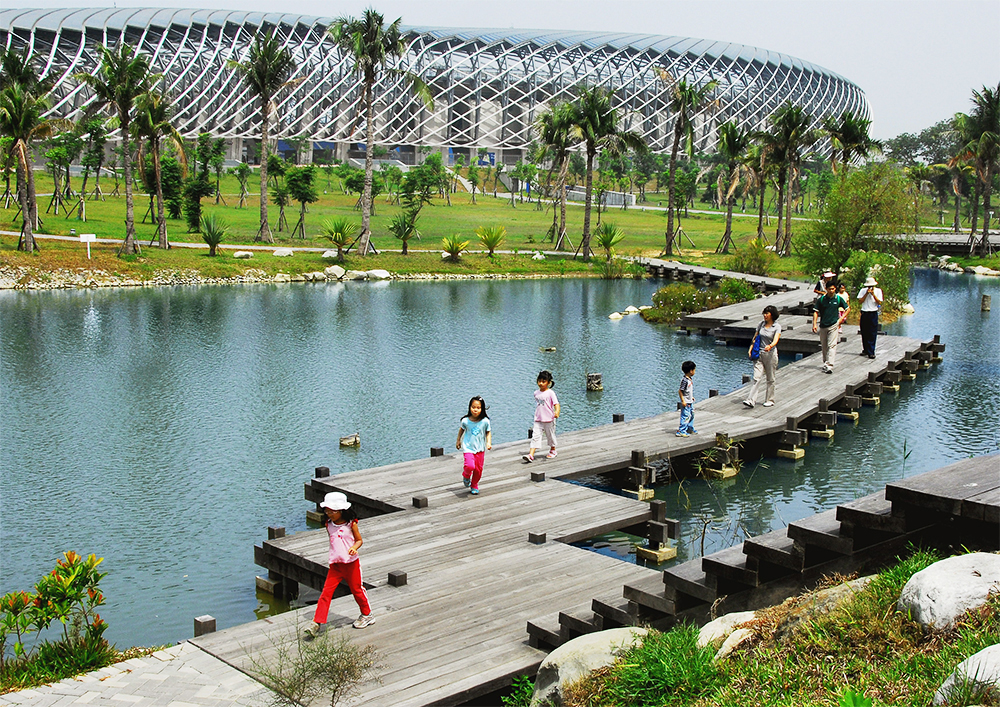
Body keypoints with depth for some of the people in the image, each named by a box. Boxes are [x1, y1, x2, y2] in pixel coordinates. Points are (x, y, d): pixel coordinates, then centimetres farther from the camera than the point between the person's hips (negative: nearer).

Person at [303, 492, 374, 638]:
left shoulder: (351, 523, -8)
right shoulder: (329, 524, 4)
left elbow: (359, 540, -1)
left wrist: (353, 548, -21)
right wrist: (334, 554, 6)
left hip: (351, 564, -3)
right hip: (335, 565, 3)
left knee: (357, 590, 10)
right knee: (326, 592, -6)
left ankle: (367, 615, 33)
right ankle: (317, 623, -7)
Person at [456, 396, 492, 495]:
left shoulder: (485, 421, -10)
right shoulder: (466, 421, -10)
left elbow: (488, 432, 5)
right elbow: (462, 429, 11)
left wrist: (489, 442, -9)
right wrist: (458, 440, 20)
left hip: (480, 449, 2)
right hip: (468, 447, -2)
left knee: (478, 469, 7)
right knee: (470, 466, -22)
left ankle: (474, 486, 32)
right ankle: (466, 475, 15)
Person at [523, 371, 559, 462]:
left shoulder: (550, 393, -11)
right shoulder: (536, 393, 7)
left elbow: (556, 403, -19)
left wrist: (557, 412, -38)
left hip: (548, 420, -4)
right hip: (538, 420, 4)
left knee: (550, 436, 13)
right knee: (535, 437, -6)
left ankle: (552, 451, 37)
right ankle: (531, 455, -14)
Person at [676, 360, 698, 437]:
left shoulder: (691, 379, 7)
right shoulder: (685, 380, -23)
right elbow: (680, 391, -21)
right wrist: (683, 401, -21)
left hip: (690, 402, 10)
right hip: (686, 402, -10)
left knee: (691, 415, 20)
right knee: (685, 416, -7)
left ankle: (690, 429, 35)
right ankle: (681, 431, -2)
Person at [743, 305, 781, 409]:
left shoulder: (777, 327, -6)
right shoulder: (761, 324, 7)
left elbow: (776, 340, -20)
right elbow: (755, 337, 14)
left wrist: (770, 346, -40)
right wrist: (751, 349, 3)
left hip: (771, 354, -3)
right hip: (759, 354, 3)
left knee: (770, 379, 7)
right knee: (756, 377, -7)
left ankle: (769, 400, 20)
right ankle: (751, 400, -15)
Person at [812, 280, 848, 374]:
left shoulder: (839, 299, 0)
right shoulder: (821, 299, 1)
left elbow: (847, 309, 12)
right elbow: (816, 312, 3)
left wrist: (841, 319, 1)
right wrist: (814, 324, -7)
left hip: (834, 325, -2)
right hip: (823, 326, 2)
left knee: (831, 345, -12)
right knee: (824, 346, 10)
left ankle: (829, 366, -19)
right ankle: (825, 363, 26)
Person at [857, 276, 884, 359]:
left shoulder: (878, 291, 3)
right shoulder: (863, 290, 6)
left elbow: (879, 302, -4)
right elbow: (860, 301, -2)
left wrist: (873, 294, -13)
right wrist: (867, 294, -11)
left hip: (873, 314, -2)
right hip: (864, 313, 2)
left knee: (872, 334, -6)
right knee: (864, 333, 6)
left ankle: (871, 352, -7)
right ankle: (865, 350, 19)